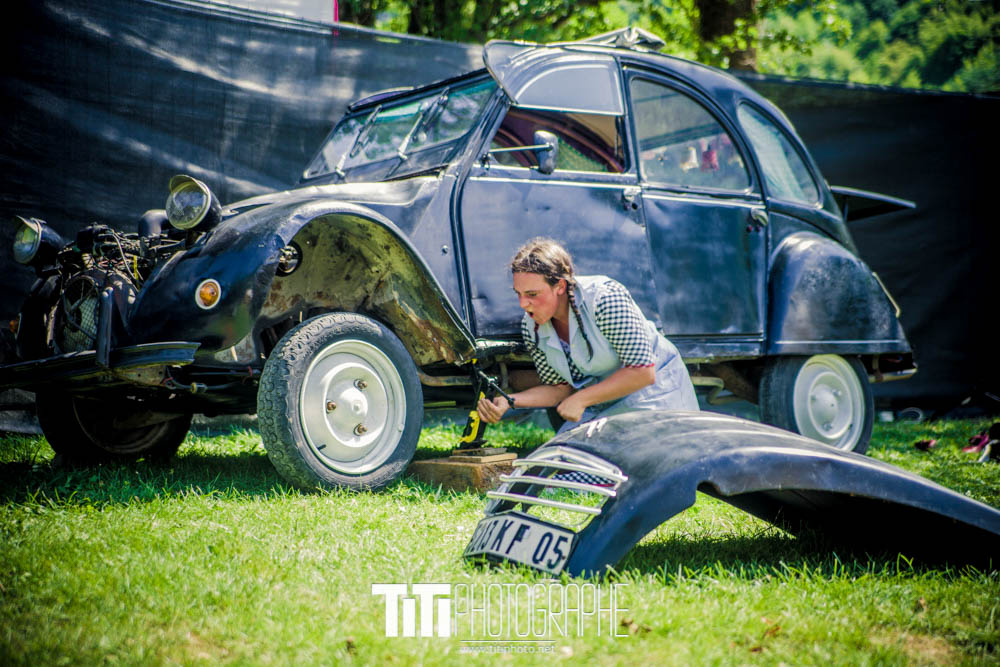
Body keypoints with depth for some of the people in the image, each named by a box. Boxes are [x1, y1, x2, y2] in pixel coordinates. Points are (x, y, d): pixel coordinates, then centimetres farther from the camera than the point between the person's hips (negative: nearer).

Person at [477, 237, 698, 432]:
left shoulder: (604, 298, -26)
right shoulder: (530, 328, -7)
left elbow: (642, 372, -25)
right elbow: (560, 388, 2)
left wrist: (580, 399, -23)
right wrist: (508, 402, -15)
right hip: (601, 406, 6)